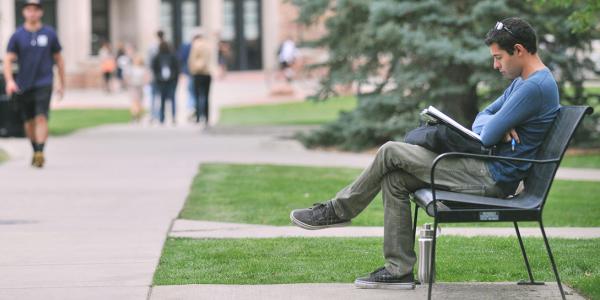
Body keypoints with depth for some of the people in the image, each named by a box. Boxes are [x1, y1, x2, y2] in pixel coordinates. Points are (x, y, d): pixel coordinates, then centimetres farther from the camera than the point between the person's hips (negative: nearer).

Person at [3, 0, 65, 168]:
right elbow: (8, 60, -2)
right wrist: (9, 81, -18)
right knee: (29, 121, 10)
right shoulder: (17, 36, 3)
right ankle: (35, 151, 27)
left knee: (41, 117, -16)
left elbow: (58, 59, 12)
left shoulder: (49, 34, 4)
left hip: (44, 83, -2)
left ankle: (40, 153, -22)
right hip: (23, 85, 2)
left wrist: (62, 83, 11)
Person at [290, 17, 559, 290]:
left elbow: (487, 137, -20)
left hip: (493, 178, -10)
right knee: (394, 178, 4)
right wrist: (498, 126, -6)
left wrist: (493, 126, 5)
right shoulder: (522, 82, 16)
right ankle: (399, 269, 3)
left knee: (391, 153, -8)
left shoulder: (535, 86, -19)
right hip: (488, 170, 10)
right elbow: (482, 118, 17)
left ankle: (338, 210, 10)